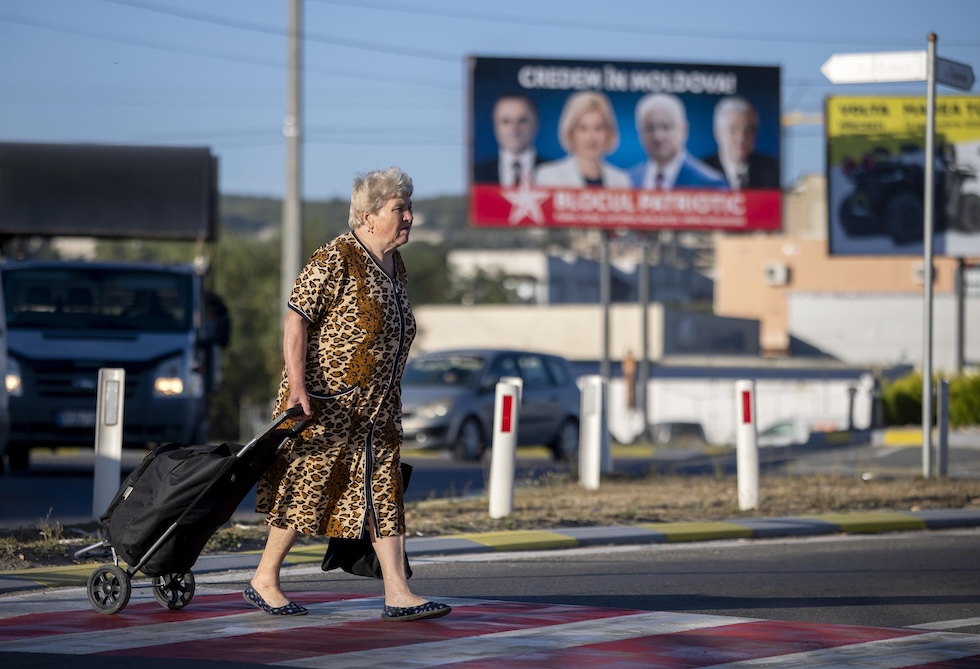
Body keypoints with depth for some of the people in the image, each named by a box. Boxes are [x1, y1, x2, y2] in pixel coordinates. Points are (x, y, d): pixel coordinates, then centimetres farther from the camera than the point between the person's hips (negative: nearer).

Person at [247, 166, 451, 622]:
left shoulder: (395, 266, 12)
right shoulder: (335, 261, -15)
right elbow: (296, 320, -17)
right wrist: (298, 387, -24)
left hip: (377, 407, 8)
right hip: (326, 403, -8)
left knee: (383, 492, 2)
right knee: (306, 486, 1)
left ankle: (397, 593, -2)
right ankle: (263, 580, 14)